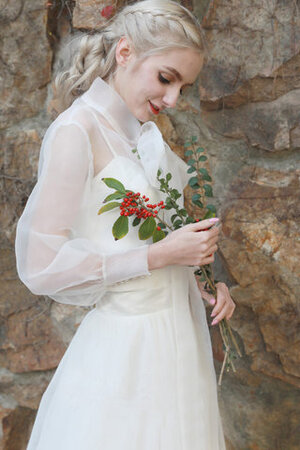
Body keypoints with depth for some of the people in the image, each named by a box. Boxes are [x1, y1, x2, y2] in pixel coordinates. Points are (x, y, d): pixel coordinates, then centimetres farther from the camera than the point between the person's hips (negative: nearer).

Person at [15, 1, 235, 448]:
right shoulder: (77, 130, -16)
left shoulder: (147, 132, 8)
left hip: (179, 334, 8)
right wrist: (161, 255, -18)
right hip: (123, 348, -8)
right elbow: (41, 267, -21)